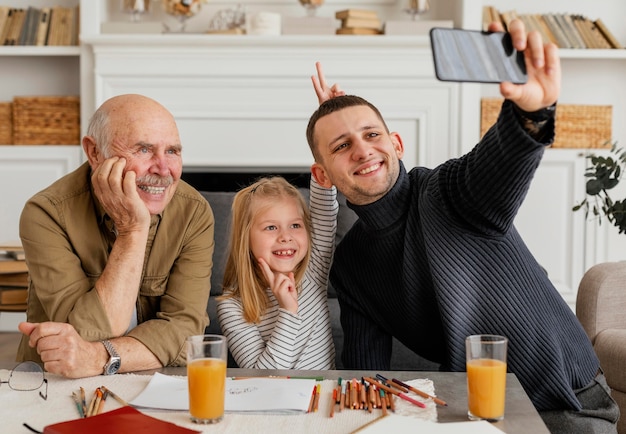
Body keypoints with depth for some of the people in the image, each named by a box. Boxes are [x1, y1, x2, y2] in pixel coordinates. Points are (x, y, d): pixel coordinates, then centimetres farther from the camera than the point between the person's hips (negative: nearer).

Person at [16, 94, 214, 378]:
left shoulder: (194, 213, -8)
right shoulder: (47, 214, -15)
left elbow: (184, 325, -14)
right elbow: (91, 334, -20)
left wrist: (98, 357, -29)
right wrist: (132, 230, -23)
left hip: (159, 386, 2)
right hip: (57, 387, -1)